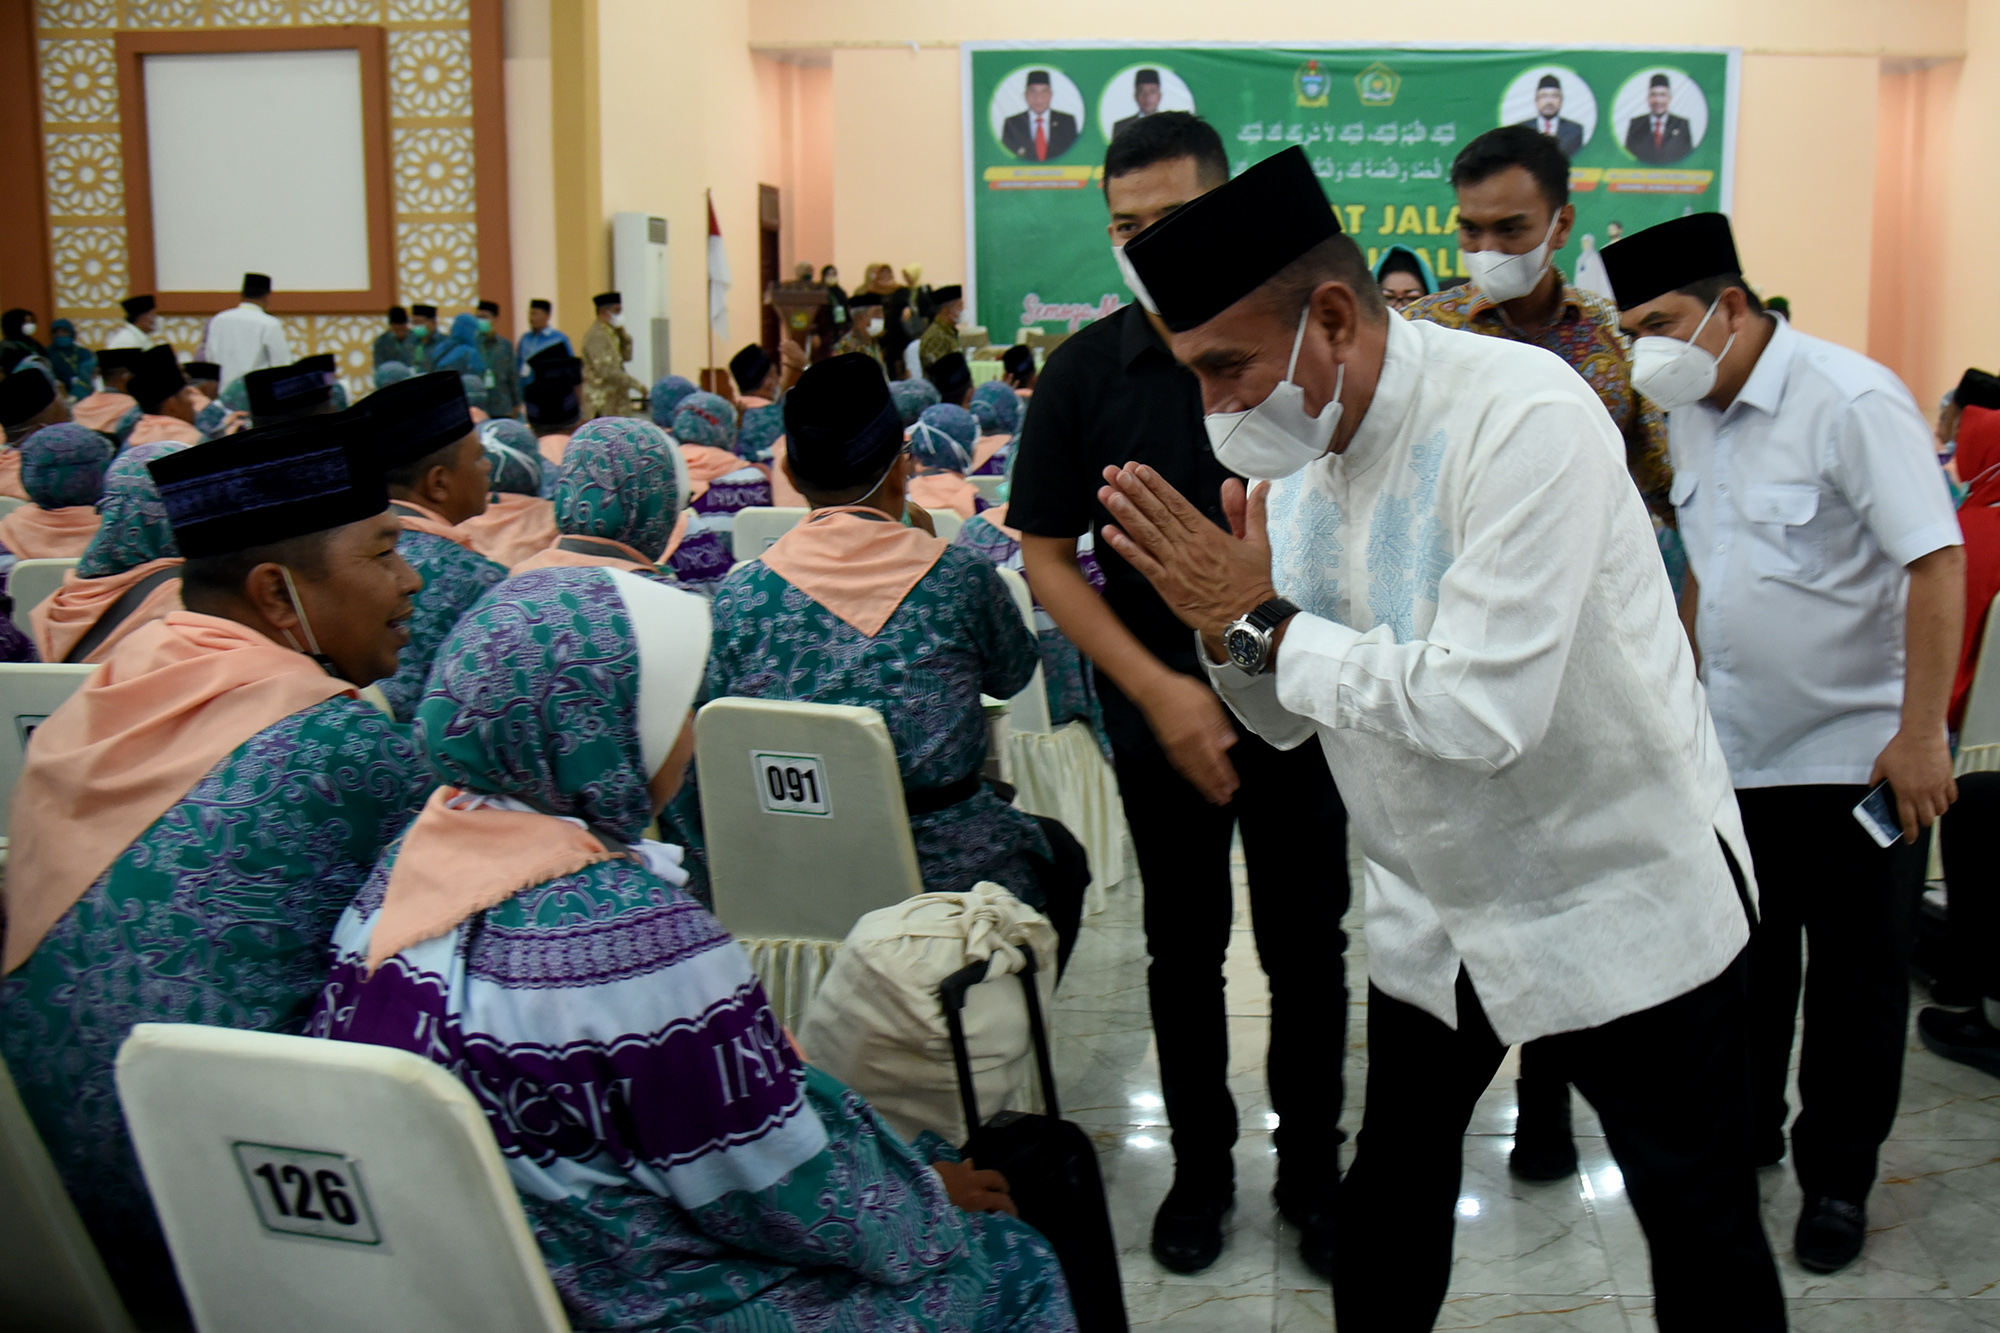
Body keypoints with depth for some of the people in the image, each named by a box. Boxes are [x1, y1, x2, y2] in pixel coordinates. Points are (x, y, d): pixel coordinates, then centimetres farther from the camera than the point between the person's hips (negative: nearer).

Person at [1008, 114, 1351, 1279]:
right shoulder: (1086, 371, -5)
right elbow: (1047, 555, -4)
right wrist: (1156, 689, -13)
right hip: (1159, 711, 1)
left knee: (1308, 952, 10)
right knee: (1184, 952, 14)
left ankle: (1313, 1166, 29)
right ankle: (1201, 1165, 32)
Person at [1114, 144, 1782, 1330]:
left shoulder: (1522, 415, -26)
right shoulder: (1296, 456, -3)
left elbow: (1480, 711, -33)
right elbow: (1290, 718, 5)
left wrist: (1263, 621, -25)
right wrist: (1227, 630, -16)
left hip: (1619, 904, -6)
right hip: (1434, 911, 6)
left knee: (1703, 1234, 9)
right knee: (1392, 1190, 17)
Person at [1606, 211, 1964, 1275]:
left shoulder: (1850, 400, -17)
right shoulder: (1689, 416, 5)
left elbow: (1937, 561, -20)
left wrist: (1920, 734, -22)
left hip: (1856, 755, -6)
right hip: (1734, 751, 6)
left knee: (1857, 977, 7)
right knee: (1744, 959, 16)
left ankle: (1836, 1178, 23)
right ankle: (1745, 1128, 36)